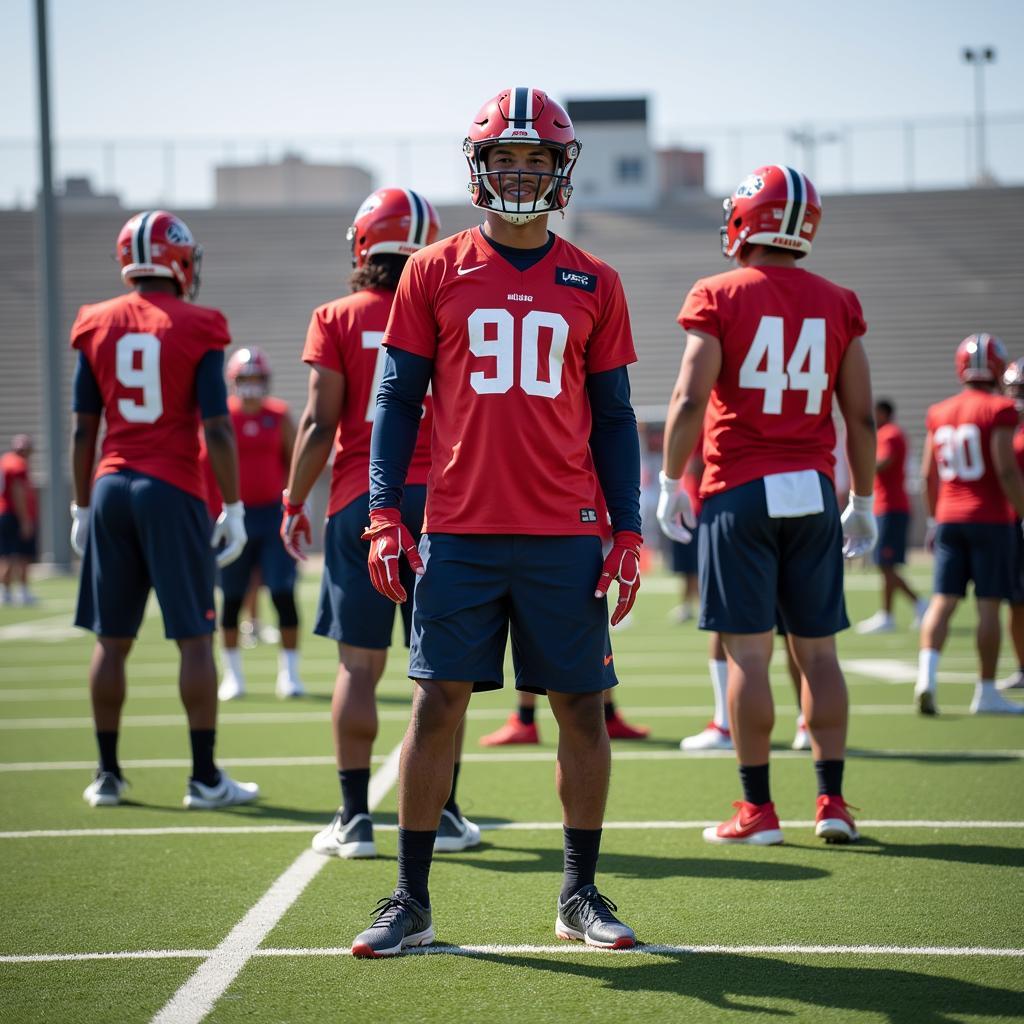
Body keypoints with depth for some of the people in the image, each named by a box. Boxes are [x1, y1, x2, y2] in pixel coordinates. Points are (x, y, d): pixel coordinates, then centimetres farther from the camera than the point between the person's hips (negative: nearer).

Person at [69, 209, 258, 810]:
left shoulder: (98, 327, 5)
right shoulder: (196, 330, -5)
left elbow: (84, 430, 8)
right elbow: (217, 428, -8)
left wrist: (82, 508, 15)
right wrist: (233, 507, -3)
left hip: (111, 489, 4)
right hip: (173, 491, -4)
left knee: (112, 640, 9)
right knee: (195, 639, 0)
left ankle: (108, 774, 14)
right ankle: (205, 778, 2)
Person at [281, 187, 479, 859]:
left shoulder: (338, 320, -1)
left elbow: (320, 424, -3)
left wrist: (295, 503, 6)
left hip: (361, 502, -1)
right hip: (439, 497, 1)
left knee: (359, 663, 2)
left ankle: (356, 818, 3)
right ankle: (442, 814, 10)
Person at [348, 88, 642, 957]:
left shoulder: (593, 285, 8)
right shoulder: (435, 274, 5)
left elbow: (613, 419, 11)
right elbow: (398, 402, 6)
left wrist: (628, 531, 4)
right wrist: (385, 513, -4)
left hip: (565, 536, 1)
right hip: (459, 533, -1)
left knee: (582, 708, 4)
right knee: (437, 704, -1)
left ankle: (581, 895, 17)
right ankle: (411, 901, 8)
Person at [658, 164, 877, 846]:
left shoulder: (719, 297, -4)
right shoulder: (838, 305, 6)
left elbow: (691, 398, -10)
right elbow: (861, 417, 8)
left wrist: (670, 483, 1)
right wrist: (862, 502, 17)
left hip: (739, 491, -3)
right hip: (813, 490, 3)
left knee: (748, 653, -1)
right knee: (818, 651, 10)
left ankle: (758, 809, 2)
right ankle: (832, 801, 10)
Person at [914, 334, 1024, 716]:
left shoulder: (939, 413, 8)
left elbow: (929, 474, 12)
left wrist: (933, 520, 20)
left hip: (949, 518, 5)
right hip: (990, 520, -5)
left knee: (943, 600, 4)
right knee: (989, 605, 0)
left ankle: (926, 674, -13)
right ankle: (986, 692, 4)